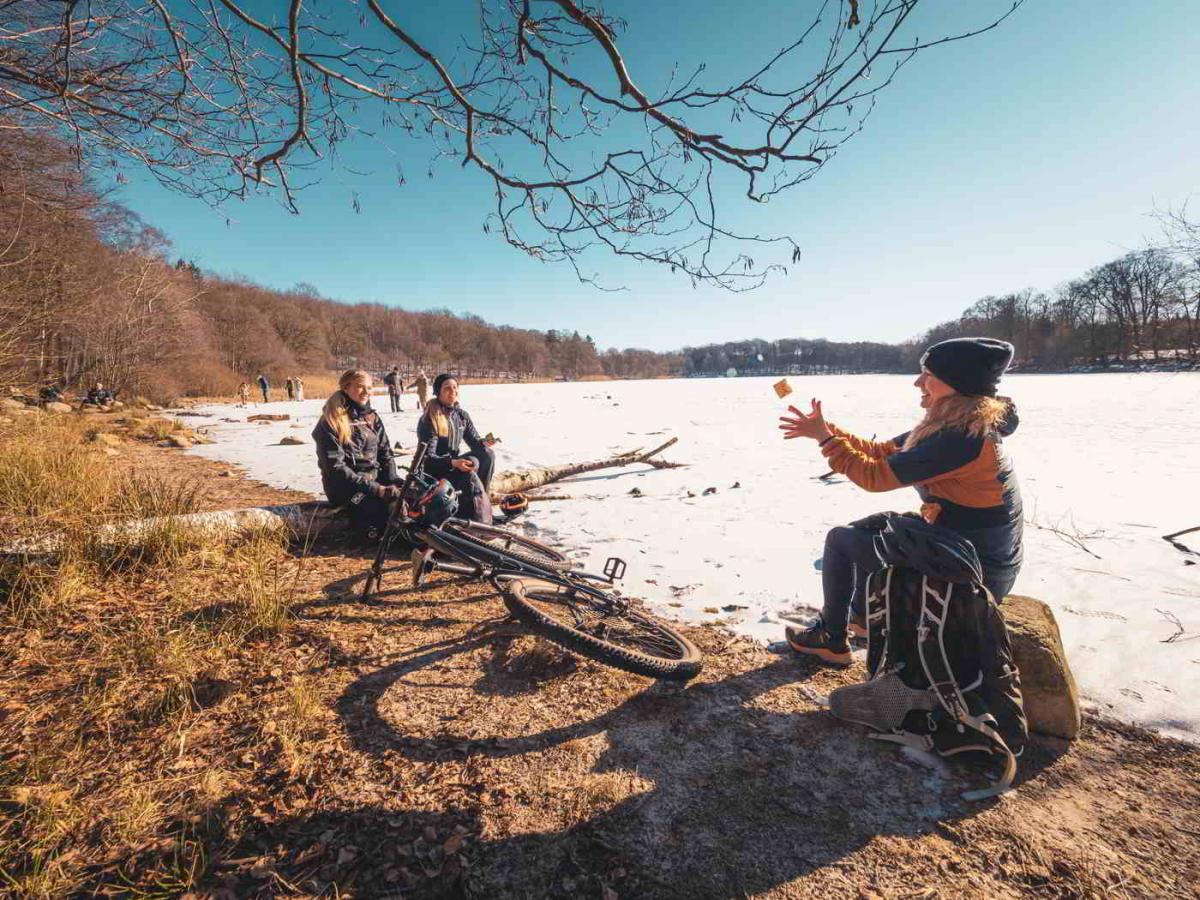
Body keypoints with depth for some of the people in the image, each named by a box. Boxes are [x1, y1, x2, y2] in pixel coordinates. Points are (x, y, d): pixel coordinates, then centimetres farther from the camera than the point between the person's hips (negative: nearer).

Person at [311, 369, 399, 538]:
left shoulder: (373, 418, 12)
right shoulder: (330, 422, -7)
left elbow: (386, 454, 11)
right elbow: (336, 468, -14)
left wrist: (393, 481, -9)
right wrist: (375, 489, -22)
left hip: (376, 479, 6)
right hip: (345, 485, -5)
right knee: (390, 509, -31)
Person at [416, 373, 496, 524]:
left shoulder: (462, 415, 3)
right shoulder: (428, 420, -16)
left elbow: (473, 440, 1)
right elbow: (427, 458, -20)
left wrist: (483, 443, -25)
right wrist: (453, 463, -36)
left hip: (454, 462, 6)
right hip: (434, 468, -6)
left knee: (488, 454, -19)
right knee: (470, 477, -33)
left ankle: (477, 498, -11)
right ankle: (480, 523, -27)